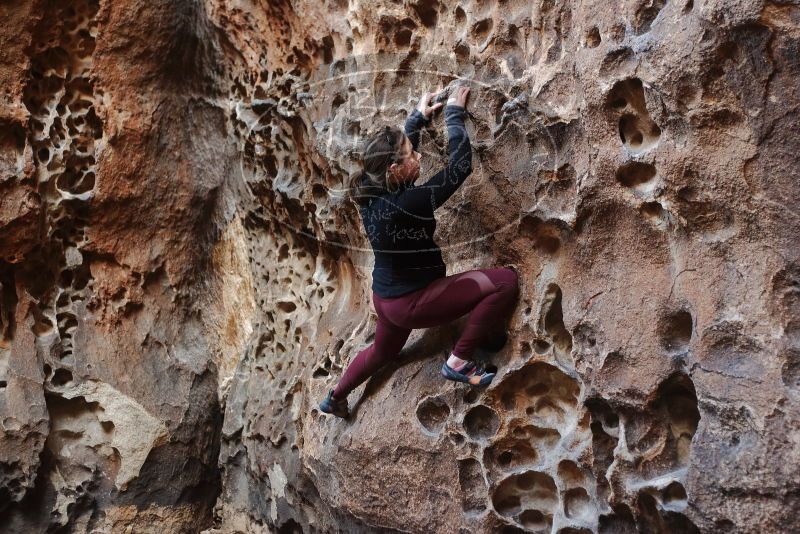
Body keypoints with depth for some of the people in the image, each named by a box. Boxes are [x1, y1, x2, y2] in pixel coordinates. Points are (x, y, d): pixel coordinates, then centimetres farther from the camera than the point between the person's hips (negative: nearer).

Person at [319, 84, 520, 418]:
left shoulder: (372, 191, -7)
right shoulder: (404, 204, -32)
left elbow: (397, 148, 15)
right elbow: (459, 166, -25)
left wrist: (420, 116, 23)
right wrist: (454, 113, -12)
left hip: (388, 297, 9)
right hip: (412, 302, -9)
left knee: (382, 351, 38)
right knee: (505, 281, -16)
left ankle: (334, 399, 57)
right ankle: (459, 361, -3)